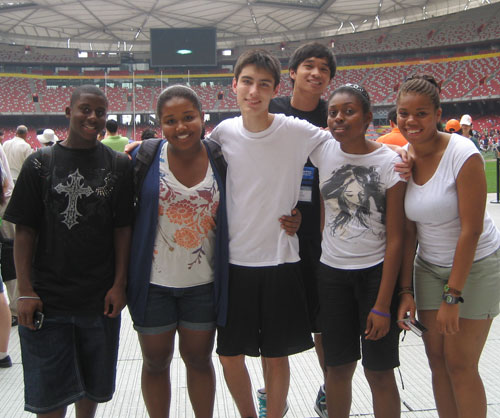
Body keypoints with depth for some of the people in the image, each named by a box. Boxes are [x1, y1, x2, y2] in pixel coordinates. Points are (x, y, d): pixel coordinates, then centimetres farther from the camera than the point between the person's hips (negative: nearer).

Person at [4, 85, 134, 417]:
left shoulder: (119, 165, 3)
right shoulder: (41, 163, 1)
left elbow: (123, 229, 3)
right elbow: (25, 231, 0)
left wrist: (119, 284, -4)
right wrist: (25, 291, -6)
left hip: (100, 298, 1)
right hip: (46, 298, -1)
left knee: (93, 385, 15)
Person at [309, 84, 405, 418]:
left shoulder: (389, 162, -11)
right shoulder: (322, 152, -2)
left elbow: (395, 238, -11)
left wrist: (383, 304, -13)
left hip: (377, 273, -3)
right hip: (332, 273, 3)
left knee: (380, 374, 6)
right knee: (338, 368, 12)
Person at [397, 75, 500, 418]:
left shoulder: (463, 154, -21)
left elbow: (471, 230, -21)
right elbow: (408, 232, -2)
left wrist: (452, 295, -18)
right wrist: (406, 290, -5)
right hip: (429, 266, 5)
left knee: (460, 364, -1)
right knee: (437, 360, 8)